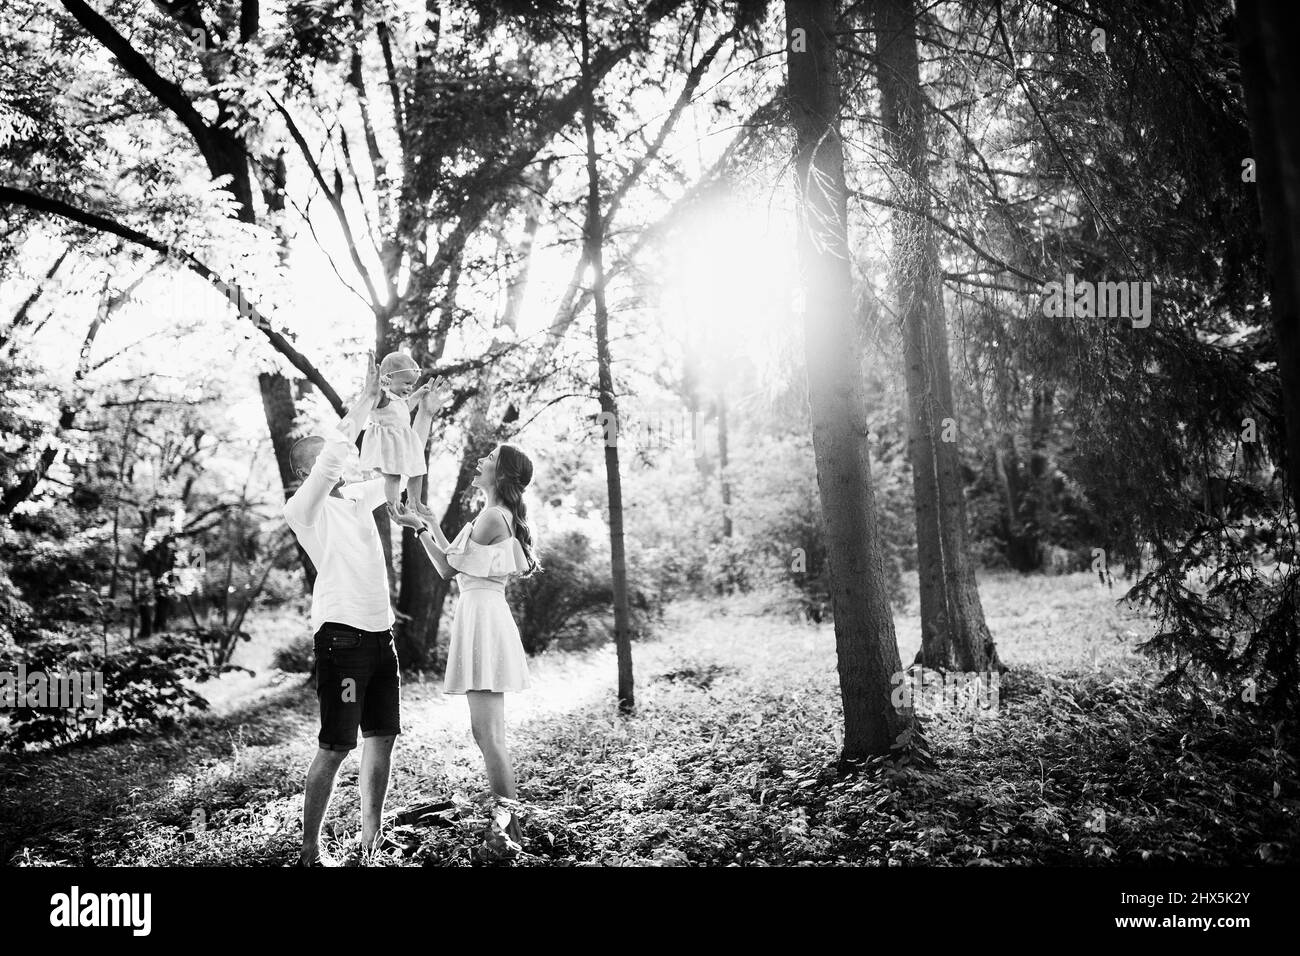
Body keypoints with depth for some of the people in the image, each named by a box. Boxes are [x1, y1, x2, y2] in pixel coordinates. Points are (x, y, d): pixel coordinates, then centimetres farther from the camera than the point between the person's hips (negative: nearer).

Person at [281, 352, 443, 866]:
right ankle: (310, 848, 7)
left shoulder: (357, 497, 17)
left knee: (382, 735, 11)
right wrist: (368, 397, -18)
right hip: (341, 633, -7)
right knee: (335, 745, -5)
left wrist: (426, 414, 15)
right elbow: (334, 448, -20)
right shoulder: (303, 508, -4)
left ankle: (371, 836, 23)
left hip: (380, 632, 8)